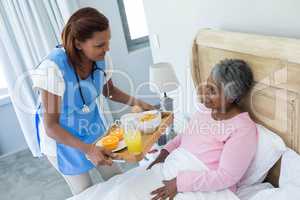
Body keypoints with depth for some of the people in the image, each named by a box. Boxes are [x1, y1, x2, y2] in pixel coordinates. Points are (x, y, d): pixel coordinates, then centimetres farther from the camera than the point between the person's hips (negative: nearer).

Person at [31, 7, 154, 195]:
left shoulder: (101, 58, -18)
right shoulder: (54, 68, -33)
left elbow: (109, 91, 4)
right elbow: (51, 127, -26)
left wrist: (136, 102, -11)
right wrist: (87, 149, -37)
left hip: (94, 128, 4)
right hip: (62, 138, -4)